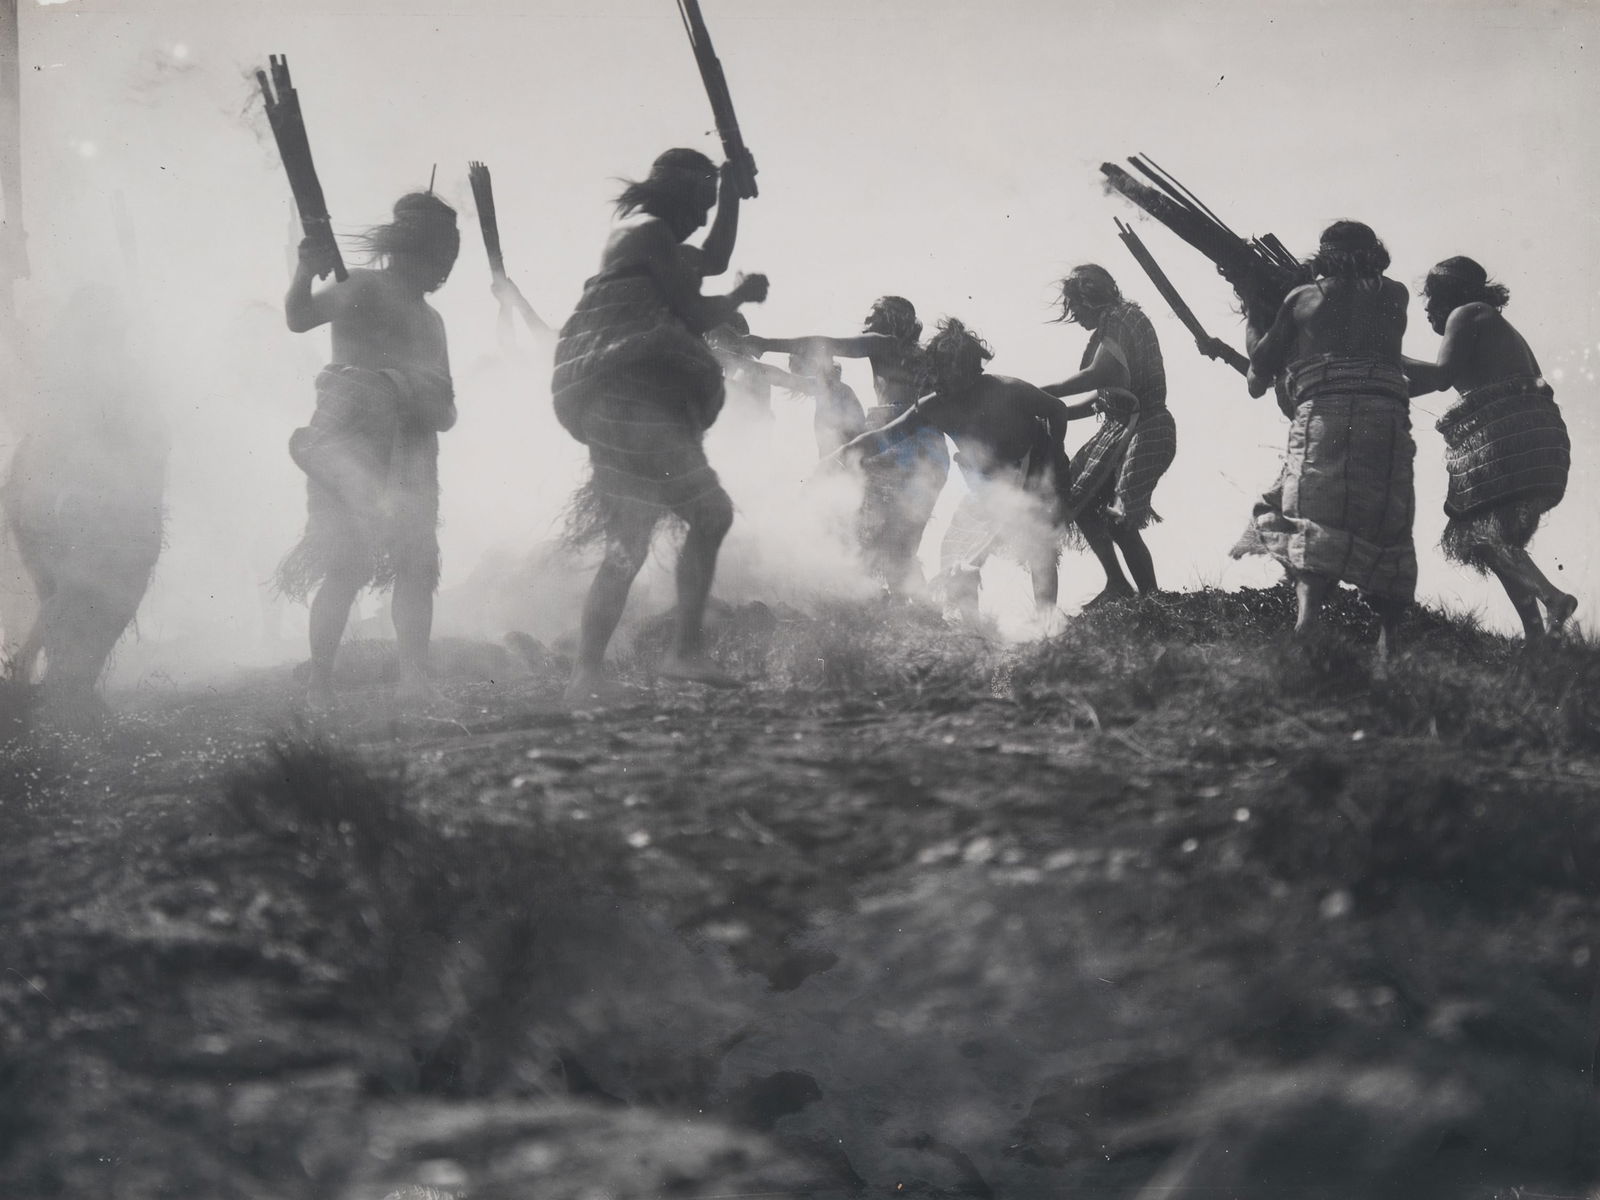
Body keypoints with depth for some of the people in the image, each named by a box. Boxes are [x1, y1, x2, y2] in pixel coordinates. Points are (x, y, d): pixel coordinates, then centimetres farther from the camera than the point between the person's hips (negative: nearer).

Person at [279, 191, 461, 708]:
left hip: (411, 448, 7)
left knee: (418, 564, -4)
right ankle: (319, 686, -13)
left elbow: (444, 410, 27)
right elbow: (300, 317, -11)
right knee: (346, 564, -15)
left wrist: (435, 408, 4)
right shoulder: (364, 289, 5)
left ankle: (415, 682, -4)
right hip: (352, 440, -7)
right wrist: (307, 271, -30)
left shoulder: (430, 320, 27)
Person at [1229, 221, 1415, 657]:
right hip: (1386, 414, 2)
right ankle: (1389, 637, -2)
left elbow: (1262, 365, 20)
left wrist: (1253, 315, 38)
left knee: (1315, 520, -11)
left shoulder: (1302, 297, 16)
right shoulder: (1394, 295, 20)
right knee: (1385, 528, 8)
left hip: (1322, 412, -2)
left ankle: (1306, 620, -33)